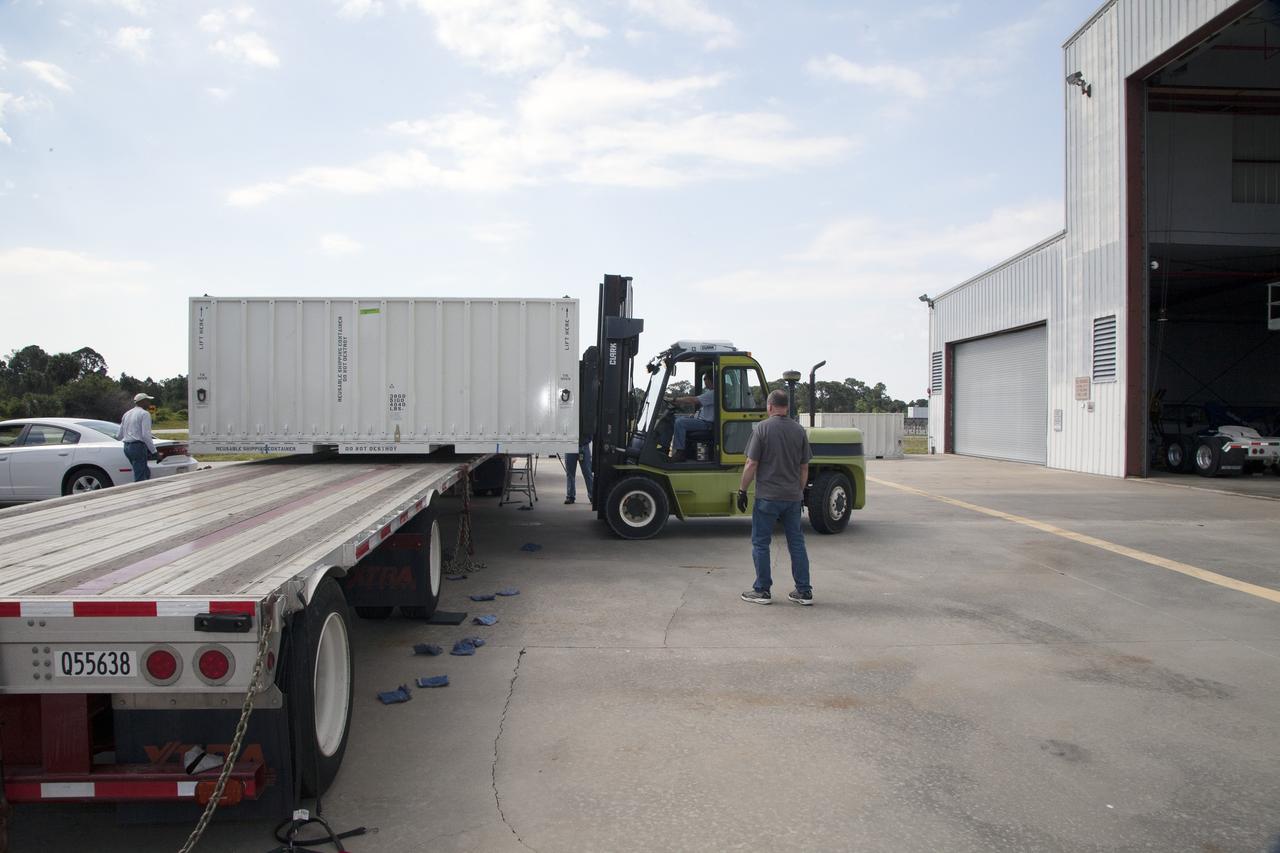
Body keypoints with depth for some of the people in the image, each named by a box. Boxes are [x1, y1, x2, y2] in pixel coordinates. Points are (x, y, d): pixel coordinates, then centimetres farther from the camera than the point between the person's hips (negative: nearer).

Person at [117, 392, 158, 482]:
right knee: (140, 478, -8)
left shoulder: (127, 414, 17)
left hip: (127, 447, 9)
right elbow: (146, 435, -17)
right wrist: (154, 451, -13)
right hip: (138, 447, -9)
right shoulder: (144, 414, -8)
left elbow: (119, 436, 20)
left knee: (146, 473, 17)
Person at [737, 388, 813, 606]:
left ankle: (762, 591, 9)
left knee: (761, 543, 5)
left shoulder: (762, 428, -8)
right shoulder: (799, 430, 5)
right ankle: (804, 591, 13)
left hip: (767, 497, -5)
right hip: (793, 497, 5)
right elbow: (804, 468, 9)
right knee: (796, 542, 10)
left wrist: (742, 490, -2)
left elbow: (751, 465, -10)